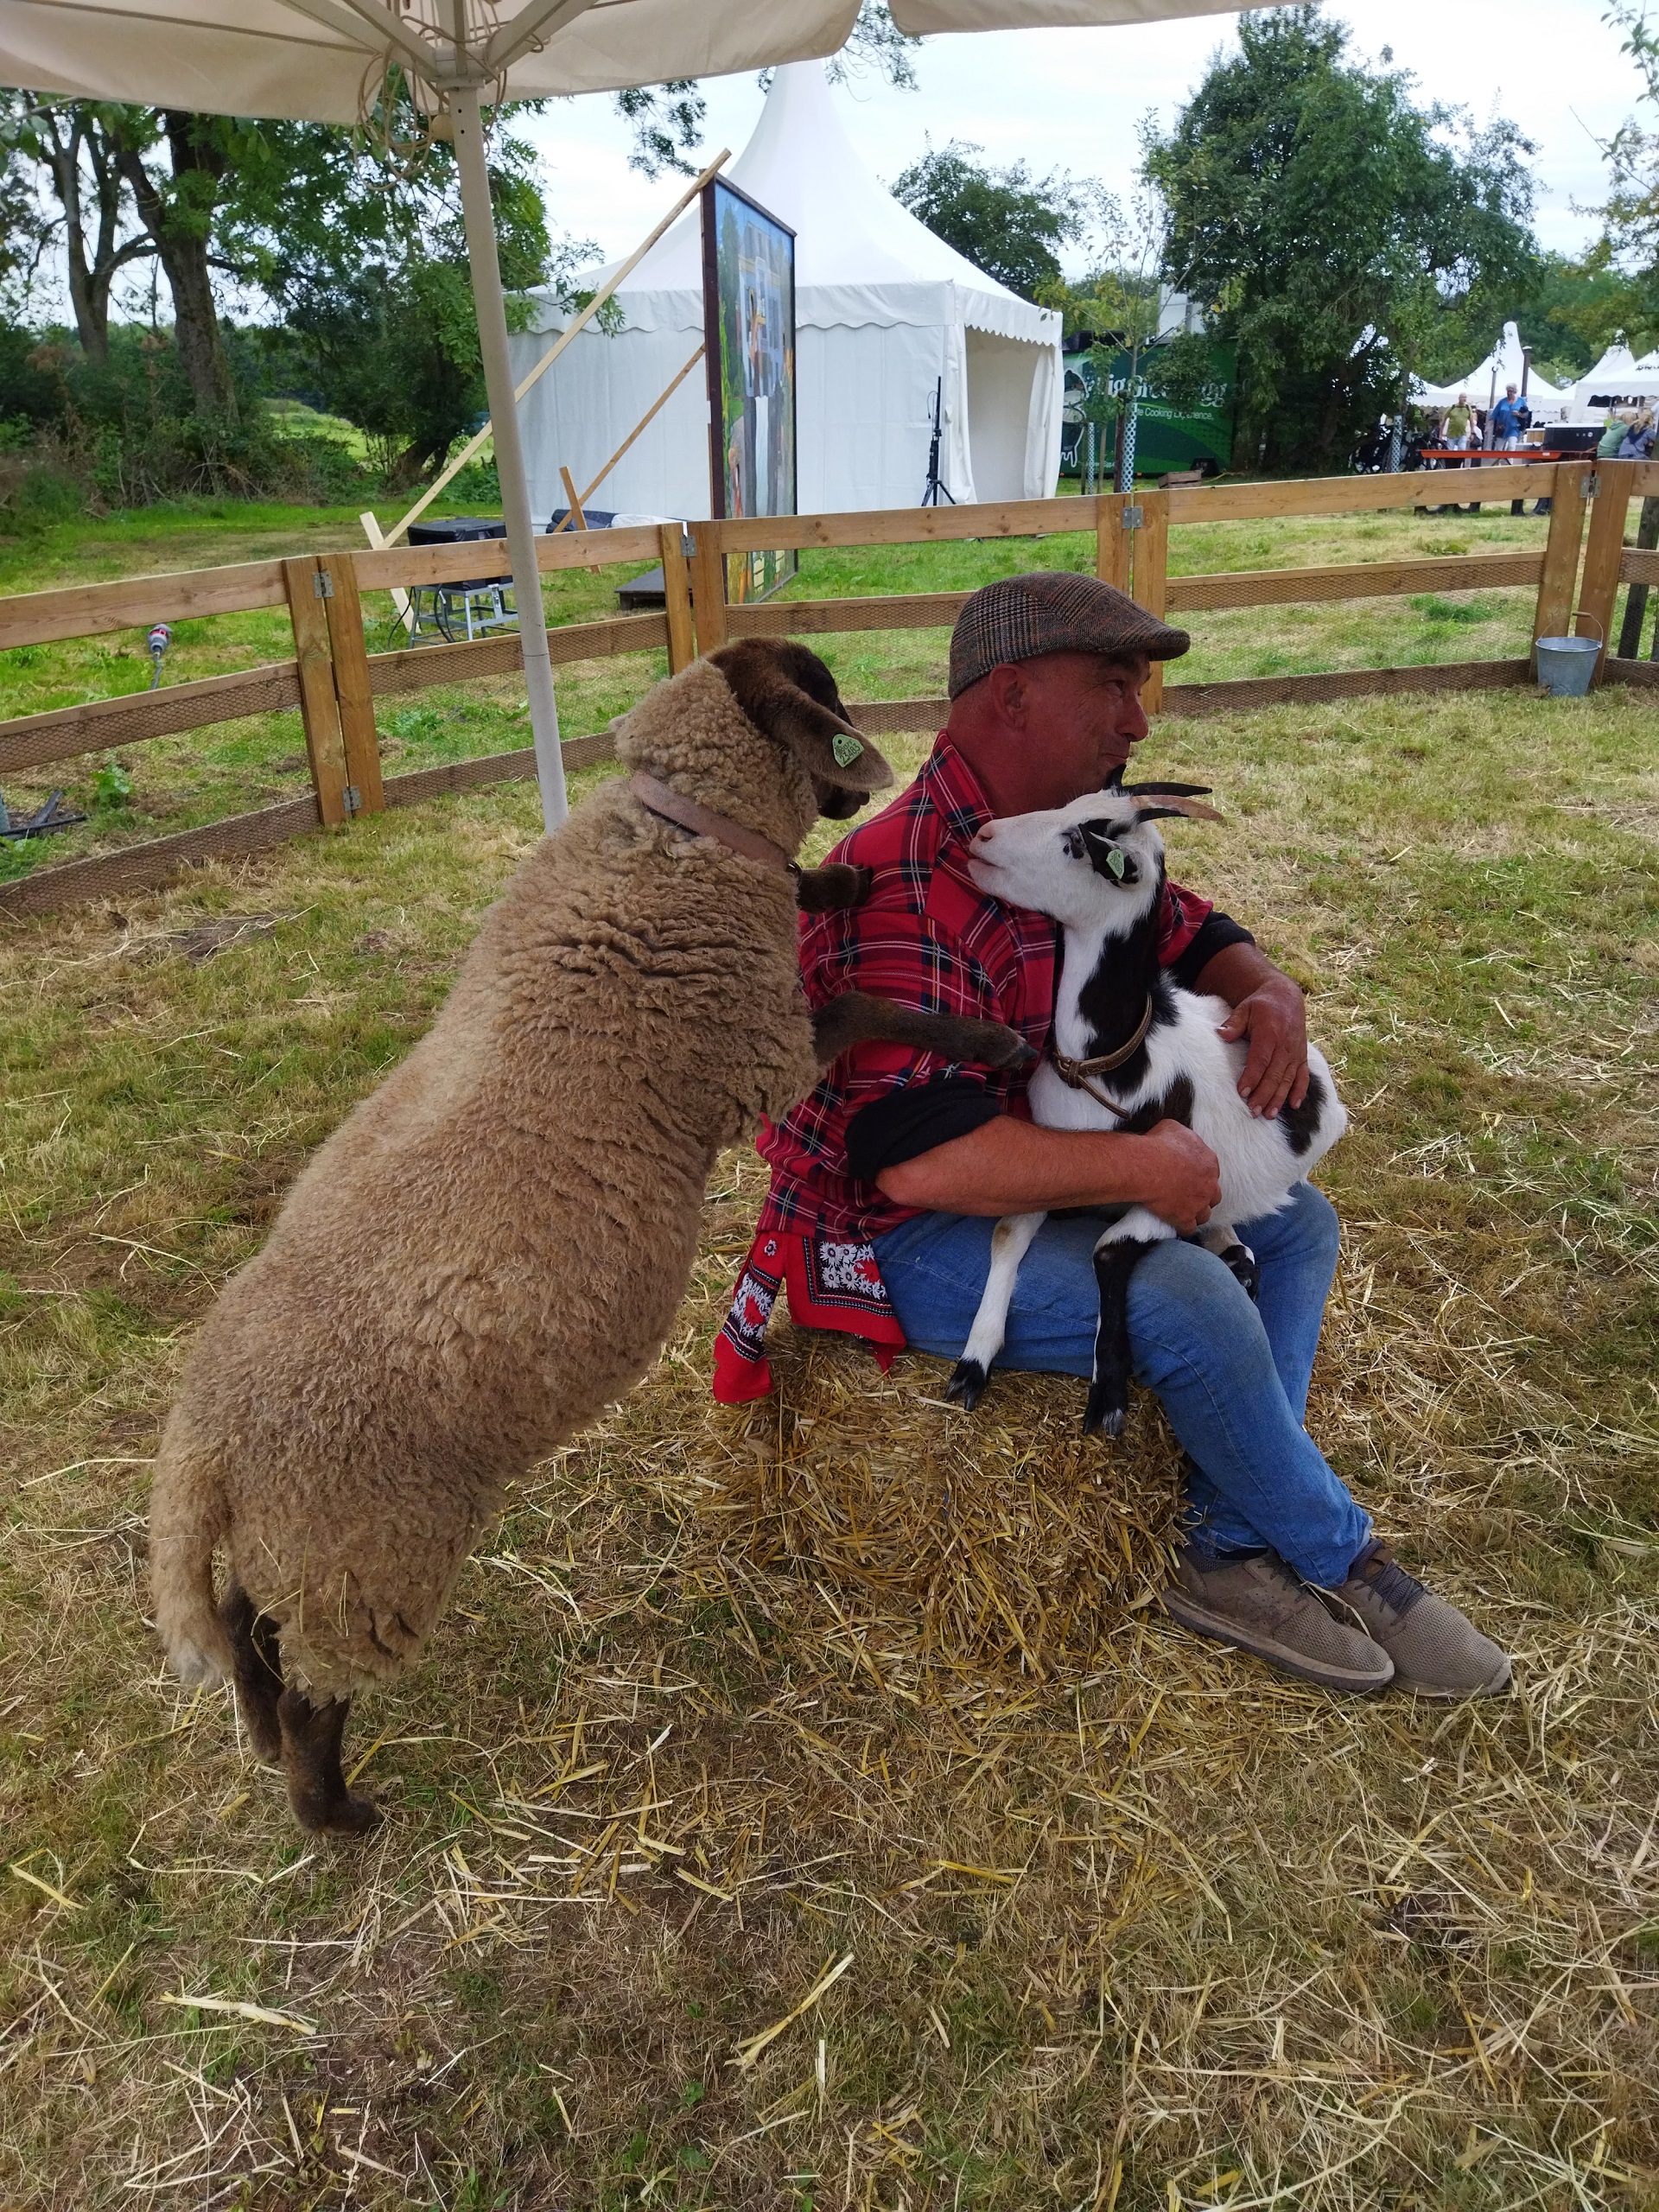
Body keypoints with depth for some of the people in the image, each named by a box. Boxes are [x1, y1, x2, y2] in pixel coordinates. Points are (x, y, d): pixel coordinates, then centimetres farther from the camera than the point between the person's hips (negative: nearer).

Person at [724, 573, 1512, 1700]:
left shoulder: (1079, 834, 4)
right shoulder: (907, 890, -28)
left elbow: (1191, 933, 17)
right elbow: (918, 1154, -36)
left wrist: (1268, 990, -8)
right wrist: (1142, 1164, -28)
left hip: (1035, 1179, 10)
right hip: (901, 1231, -10)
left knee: (1294, 1223, 4)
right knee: (1187, 1300, -26)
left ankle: (1231, 1554, -2)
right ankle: (1342, 1560, 3)